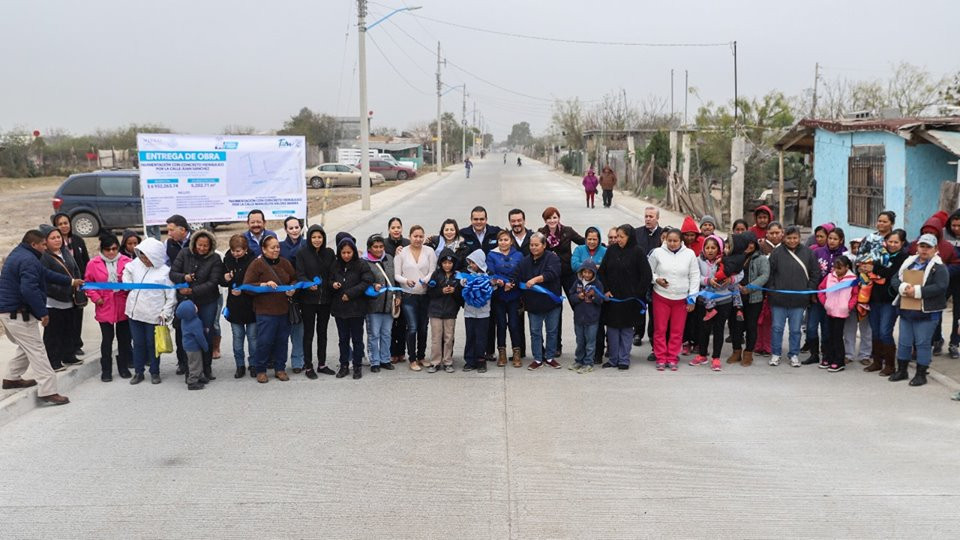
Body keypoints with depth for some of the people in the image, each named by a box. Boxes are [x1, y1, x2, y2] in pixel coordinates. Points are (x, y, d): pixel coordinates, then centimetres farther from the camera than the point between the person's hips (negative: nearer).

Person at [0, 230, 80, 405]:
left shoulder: (18, 254, 16)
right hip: (18, 313, -11)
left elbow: (45, 274, 22)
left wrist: (70, 281, 26)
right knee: (36, 350, -9)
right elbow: (29, 290, -29)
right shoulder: (29, 260, -19)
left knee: (27, 347, 24)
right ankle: (48, 391, -10)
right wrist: (42, 312, -22)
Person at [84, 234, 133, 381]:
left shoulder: (127, 262, -2)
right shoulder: (94, 263, 0)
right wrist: (96, 297, -5)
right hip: (104, 308, 0)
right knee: (107, 339, 5)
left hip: (123, 308, 1)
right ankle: (106, 370, 16)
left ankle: (123, 367, 24)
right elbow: (88, 283, 6)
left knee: (124, 338, 10)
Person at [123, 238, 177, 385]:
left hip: (153, 316, -4)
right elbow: (127, 271, 25)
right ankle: (138, 372, 25)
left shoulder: (164, 272, -10)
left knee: (152, 344, 7)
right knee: (138, 343, 13)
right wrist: (127, 283, 9)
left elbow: (171, 296, -8)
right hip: (135, 312, 4)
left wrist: (165, 313, -12)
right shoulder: (137, 264, 2)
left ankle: (155, 372, 22)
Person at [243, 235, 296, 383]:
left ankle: (280, 368, 22)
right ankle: (261, 370, 10)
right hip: (265, 311, -5)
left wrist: (292, 289, -1)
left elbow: (294, 279, 21)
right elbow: (246, 286, -9)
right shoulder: (257, 264, -5)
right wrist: (264, 285, -23)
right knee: (265, 341, -6)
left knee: (282, 340, 8)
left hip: (283, 310, 5)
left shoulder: (284, 263, 9)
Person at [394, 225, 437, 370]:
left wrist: (426, 279, -22)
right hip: (409, 295, -2)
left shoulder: (429, 252, 3)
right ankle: (412, 360, 2)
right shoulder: (402, 253, 1)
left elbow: (433, 271, -2)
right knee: (412, 328, -8)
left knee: (423, 328, 11)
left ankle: (421, 356, 26)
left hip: (425, 295, 2)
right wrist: (406, 280, -18)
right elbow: (396, 275, 1)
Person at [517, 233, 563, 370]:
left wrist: (536, 279, -35)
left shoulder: (552, 258, -9)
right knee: (535, 332, 7)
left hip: (551, 301, -3)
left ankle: (550, 357, 22)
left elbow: (551, 273, -26)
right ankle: (538, 359, 18)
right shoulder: (526, 261, 5)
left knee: (552, 331, 8)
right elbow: (519, 279, 5)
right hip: (533, 303, 3)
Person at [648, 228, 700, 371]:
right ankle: (661, 359, 14)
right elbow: (648, 271, 6)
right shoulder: (657, 252, -2)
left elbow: (695, 277, 2)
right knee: (660, 330, 4)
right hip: (661, 296, 0)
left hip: (681, 299, 1)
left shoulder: (689, 254, -1)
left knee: (677, 331, 5)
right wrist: (656, 279, -15)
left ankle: (672, 359, 17)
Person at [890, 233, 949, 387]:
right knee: (904, 342, 13)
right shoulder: (909, 263, 11)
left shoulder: (939, 267, -7)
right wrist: (903, 288, -15)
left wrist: (917, 291, -23)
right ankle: (901, 370, 27)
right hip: (906, 310, 6)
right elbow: (895, 279, 6)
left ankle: (921, 374, 12)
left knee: (923, 343, 1)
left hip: (927, 313, -5)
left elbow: (941, 287, -20)